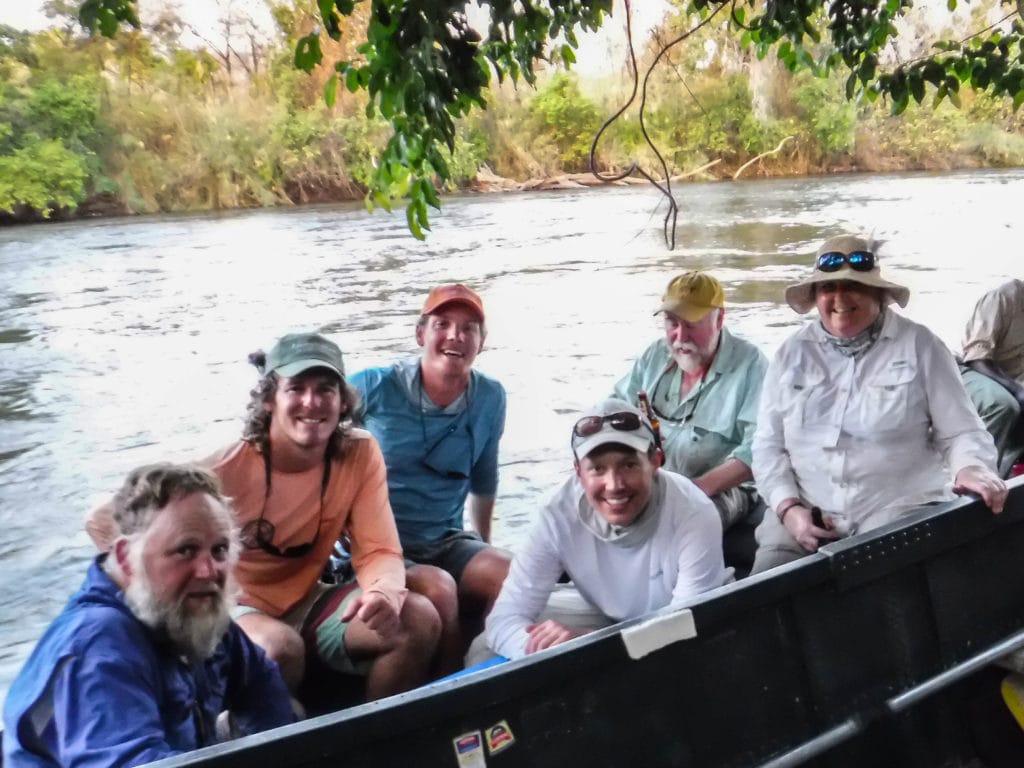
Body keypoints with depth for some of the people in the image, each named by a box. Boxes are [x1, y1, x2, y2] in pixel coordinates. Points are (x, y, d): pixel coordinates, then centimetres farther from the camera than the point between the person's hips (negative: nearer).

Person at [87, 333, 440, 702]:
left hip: (305, 603, 4)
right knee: (281, 647, -35)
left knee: (418, 621, -17)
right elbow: (103, 521, -17)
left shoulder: (359, 453, -13)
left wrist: (384, 591, -37)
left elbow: (379, 551, -14)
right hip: (230, 608, -3)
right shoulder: (226, 469, -24)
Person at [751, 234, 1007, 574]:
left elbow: (961, 432, 3)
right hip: (805, 514, 2)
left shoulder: (918, 345, 2)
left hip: (899, 513, -2)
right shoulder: (792, 353, 9)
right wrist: (788, 507, -6)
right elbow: (768, 445, 9)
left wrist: (970, 468, -19)